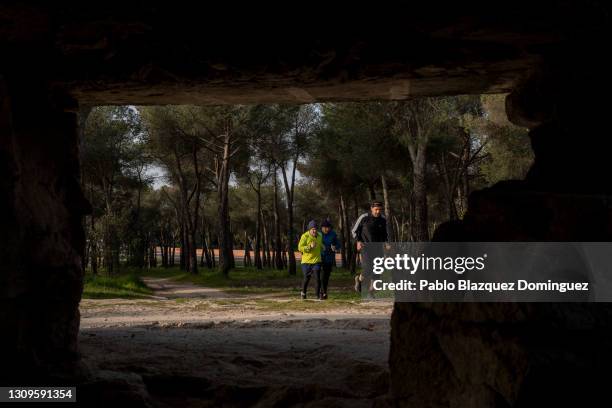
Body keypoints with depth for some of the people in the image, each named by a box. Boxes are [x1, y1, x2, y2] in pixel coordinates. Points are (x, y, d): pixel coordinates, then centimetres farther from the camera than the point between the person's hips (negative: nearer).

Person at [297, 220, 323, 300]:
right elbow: (300, 248, -17)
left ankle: (317, 295, 4)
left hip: (316, 261, 3)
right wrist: (310, 247, -27)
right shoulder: (305, 236, -12)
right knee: (306, 279, 6)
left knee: (318, 279, -8)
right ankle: (303, 293, 30)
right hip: (306, 261, -3)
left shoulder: (319, 235, 6)